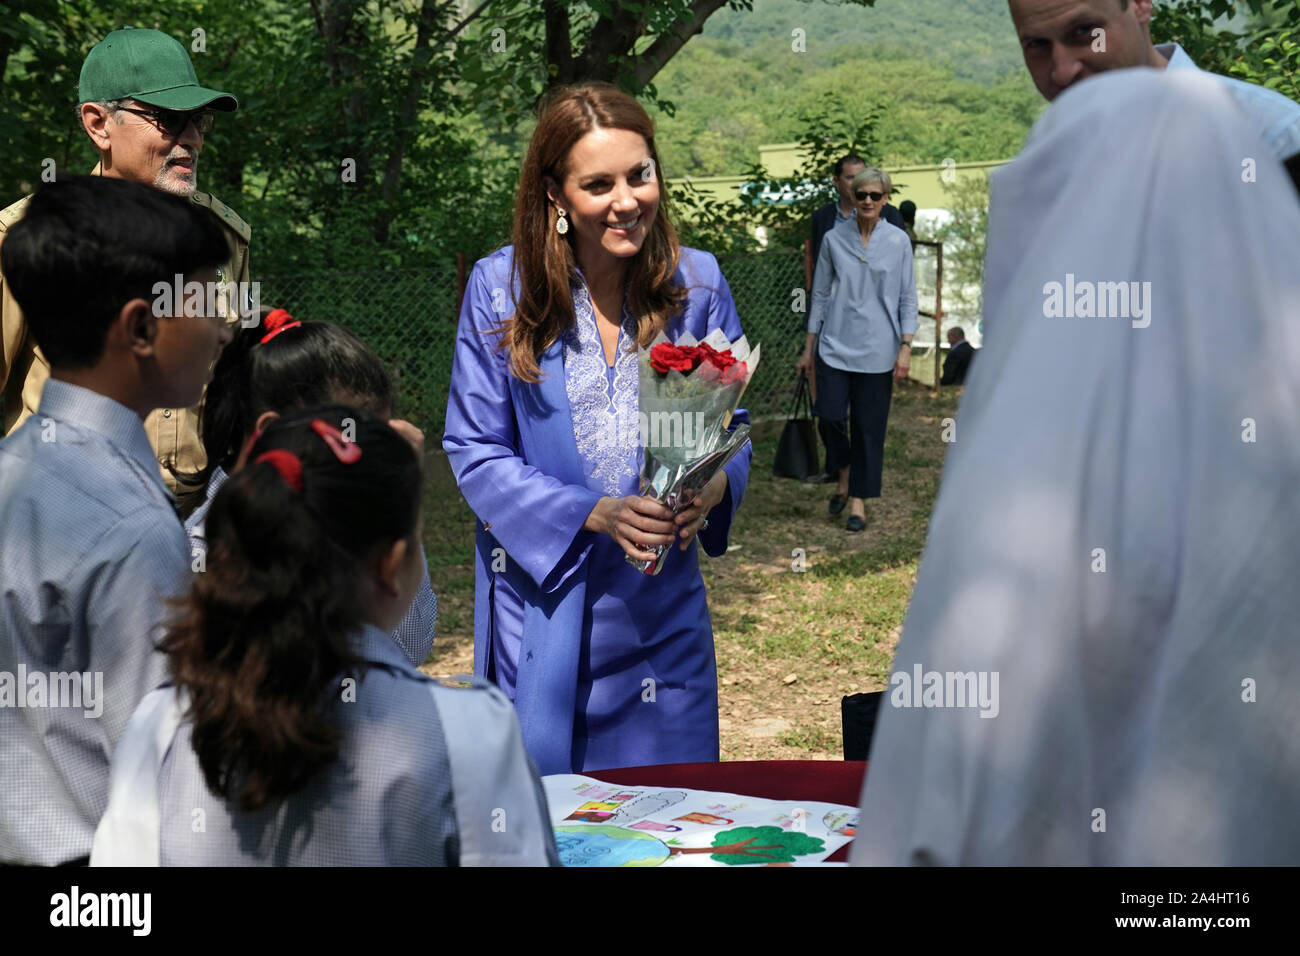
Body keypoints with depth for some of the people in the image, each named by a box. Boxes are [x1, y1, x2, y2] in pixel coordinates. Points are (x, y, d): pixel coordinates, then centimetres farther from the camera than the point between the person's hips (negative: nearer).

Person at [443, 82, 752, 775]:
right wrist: (594, 514, -19)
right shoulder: (500, 288, -5)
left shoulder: (698, 283, 1)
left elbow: (730, 428, 7)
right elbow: (474, 449, -6)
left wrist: (715, 485, -17)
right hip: (541, 588, -2)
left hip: (660, 597, 2)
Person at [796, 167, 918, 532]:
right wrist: (808, 348, 7)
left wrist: (906, 347, -7)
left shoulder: (898, 241, 0)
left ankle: (859, 499, 15)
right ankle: (843, 478, 19)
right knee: (829, 414, -9)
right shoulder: (834, 239, 3)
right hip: (835, 345, 1)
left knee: (869, 426, 2)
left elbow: (908, 298, 2)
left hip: (877, 350, -1)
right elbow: (820, 294, 8)